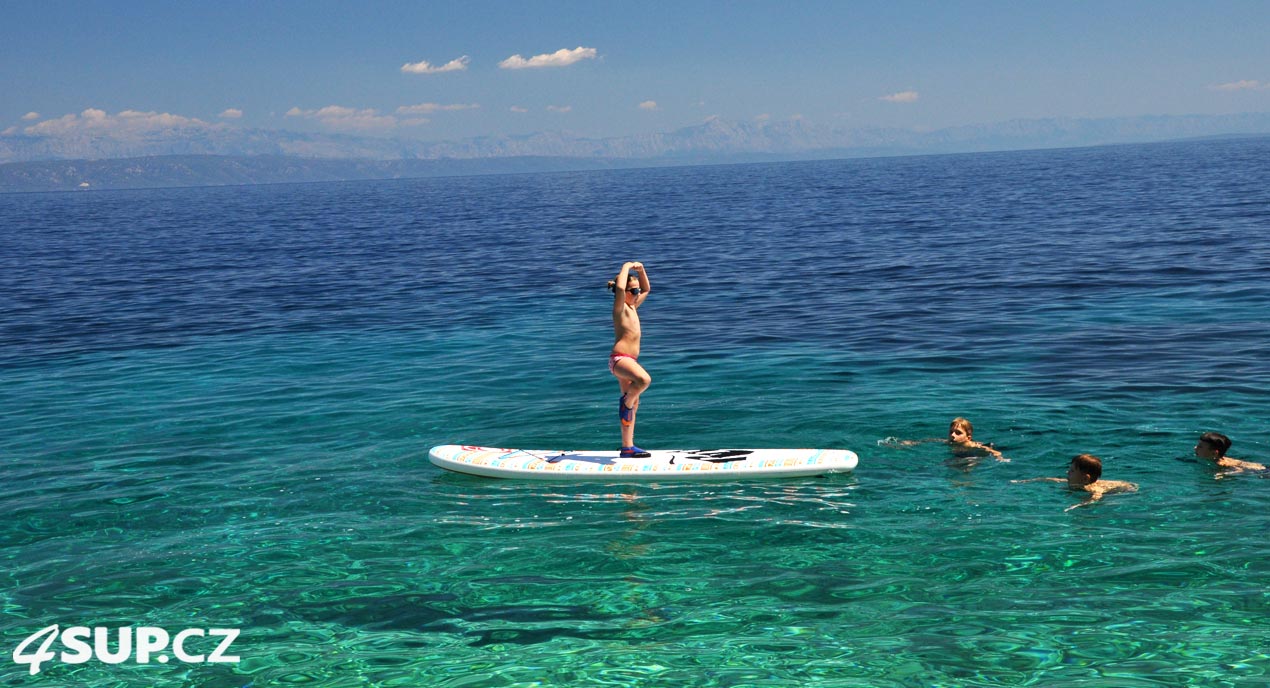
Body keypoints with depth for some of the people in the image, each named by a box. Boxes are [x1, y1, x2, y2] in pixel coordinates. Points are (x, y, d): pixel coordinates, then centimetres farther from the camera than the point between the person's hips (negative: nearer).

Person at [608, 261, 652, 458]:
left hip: (630, 360, 10)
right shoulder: (620, 307, -7)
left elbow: (647, 289, 34)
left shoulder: (632, 307, 18)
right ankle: (626, 401, -9)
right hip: (619, 358, -10)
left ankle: (628, 447, 17)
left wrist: (641, 270, 18)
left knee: (633, 403, 11)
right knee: (644, 379, -38)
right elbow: (619, 288, -29)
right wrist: (626, 268, -16)